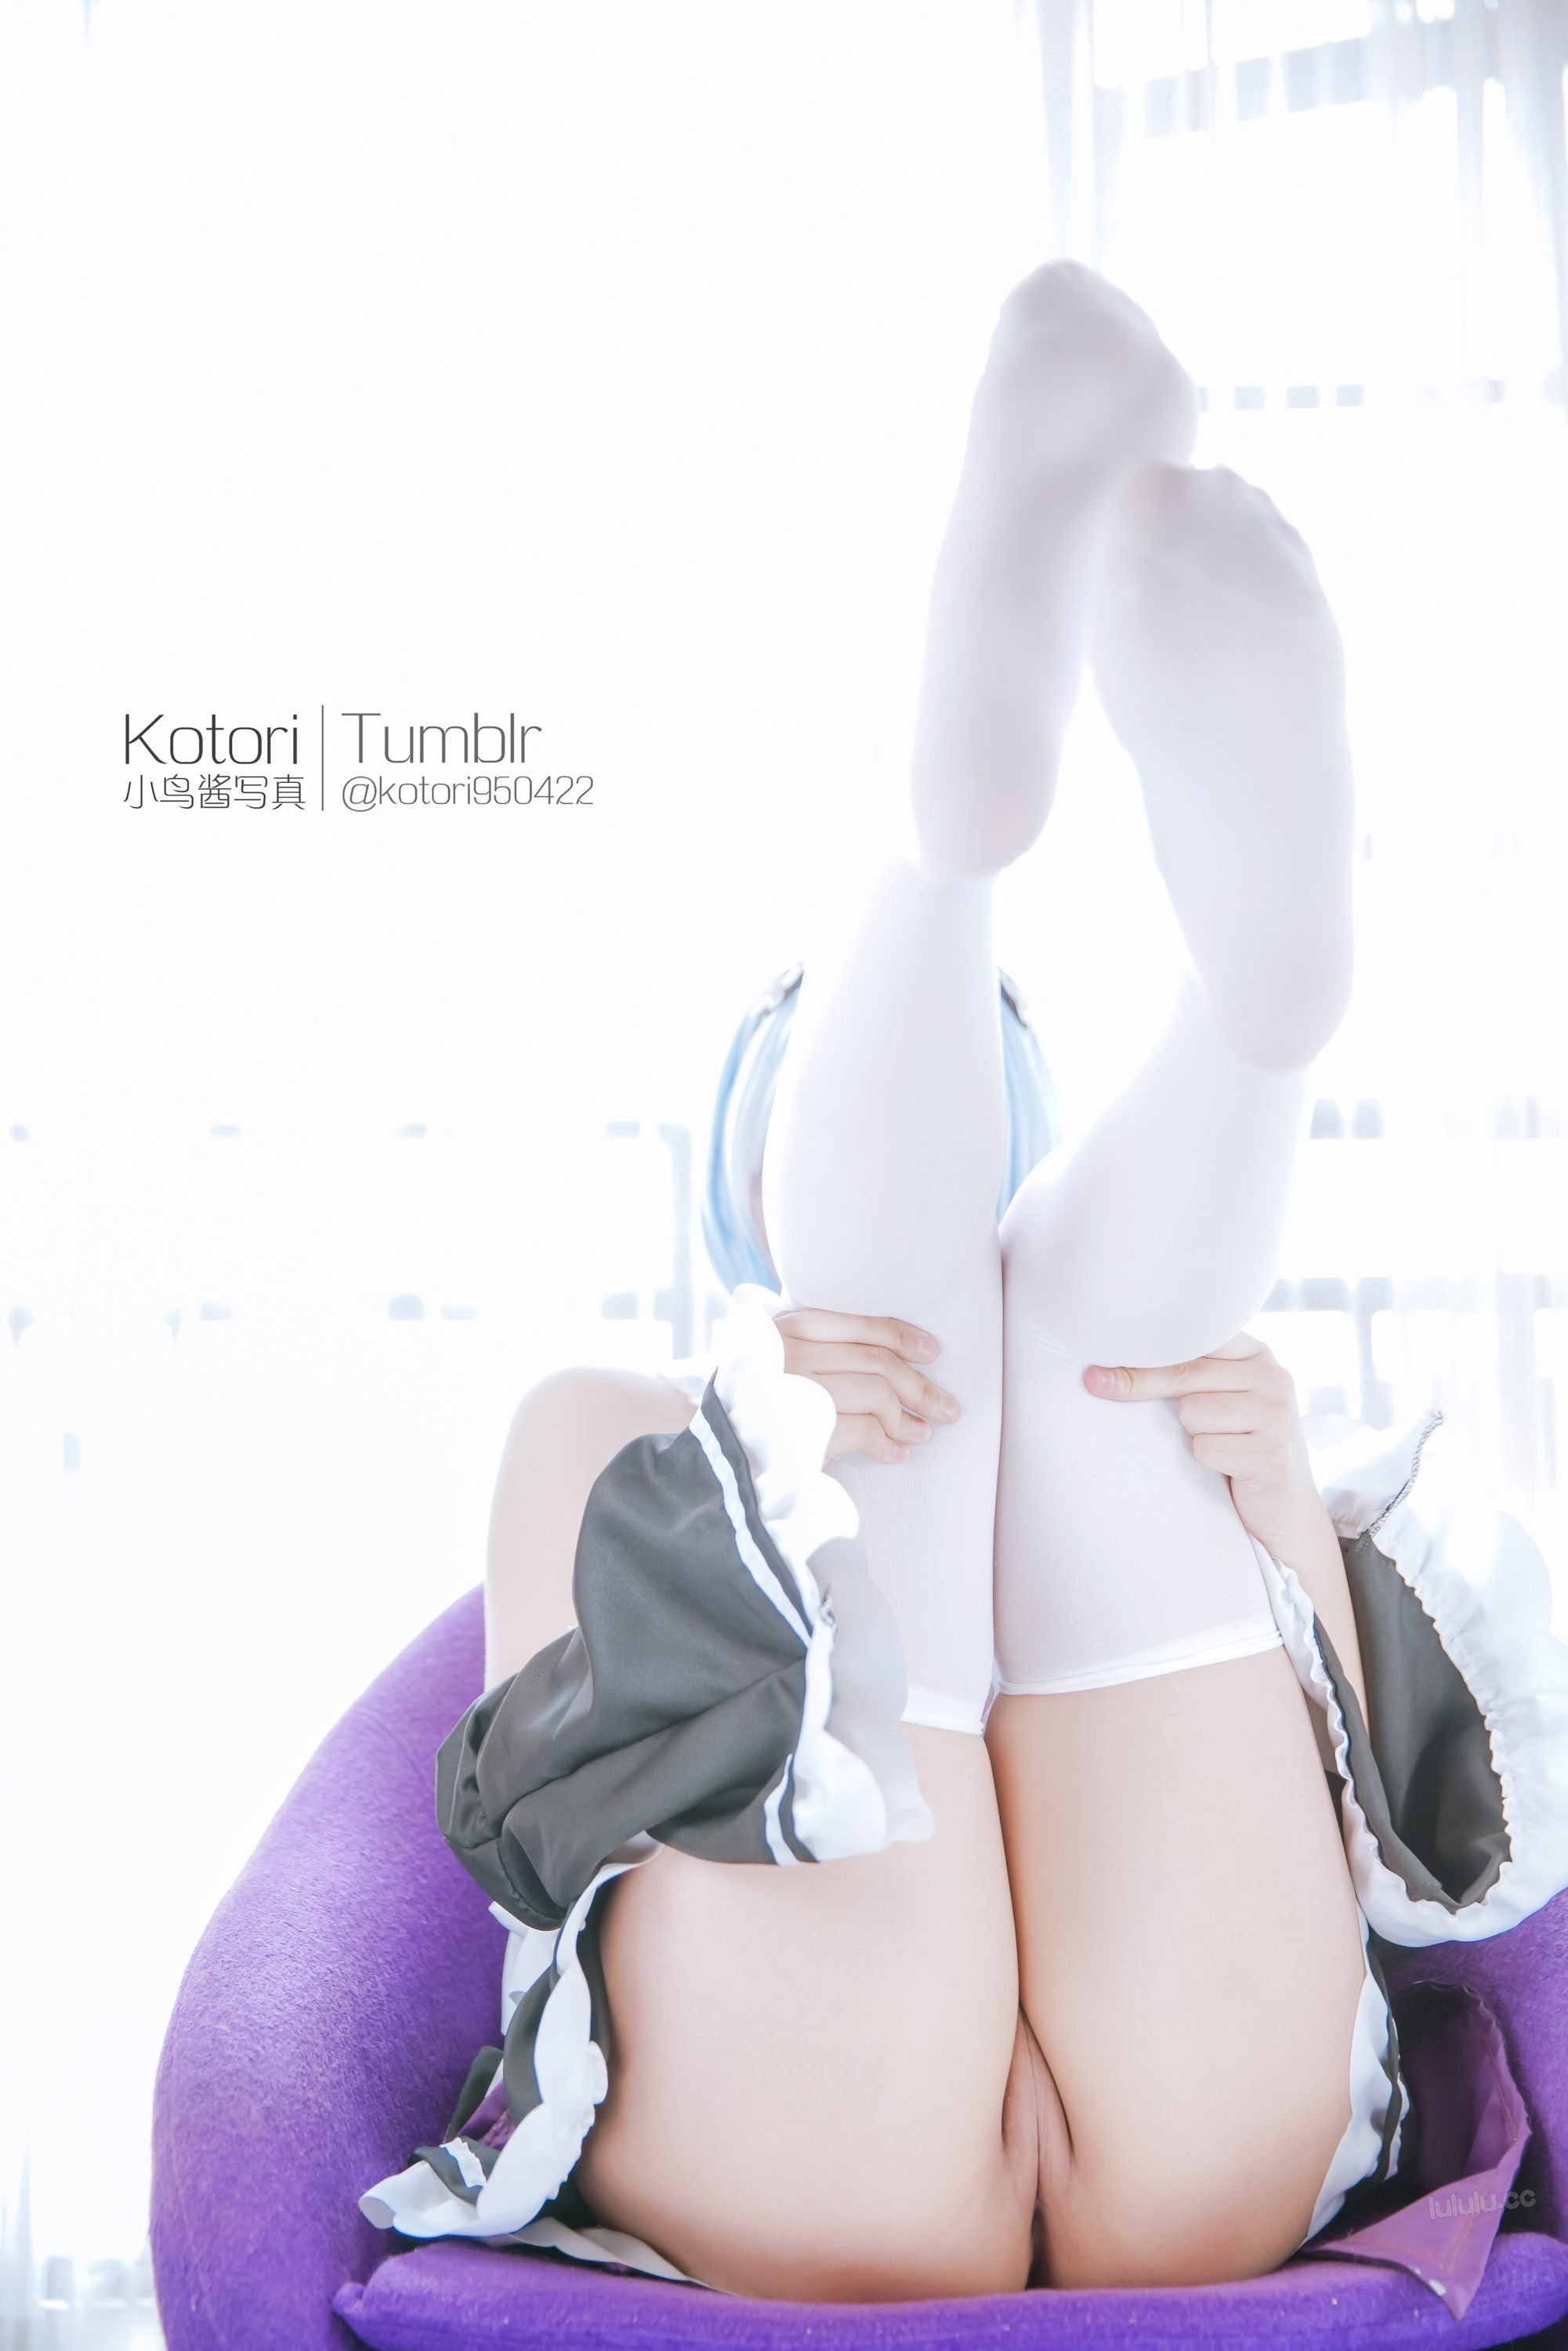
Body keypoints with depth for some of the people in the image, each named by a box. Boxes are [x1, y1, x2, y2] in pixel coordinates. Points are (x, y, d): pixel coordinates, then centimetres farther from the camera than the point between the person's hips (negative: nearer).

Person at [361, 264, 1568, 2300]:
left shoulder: (1132, 1438, 32)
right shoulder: (630, 1439, 29)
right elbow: (516, 1819, 7)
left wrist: (1291, 1525, -4)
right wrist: (729, 1465, -11)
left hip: (1203, 2191, 1)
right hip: (807, 2211, -1)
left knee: (1096, 1286, -2)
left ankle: (1266, 1007, -32)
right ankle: (960, 829, -28)